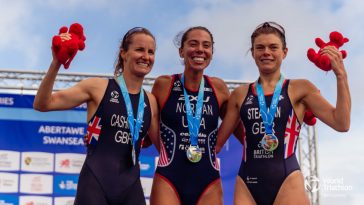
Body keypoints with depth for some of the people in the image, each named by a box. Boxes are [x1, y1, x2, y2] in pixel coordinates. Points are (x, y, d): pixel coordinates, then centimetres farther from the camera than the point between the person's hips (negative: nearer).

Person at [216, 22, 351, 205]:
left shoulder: (300, 88, 6)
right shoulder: (240, 94, 12)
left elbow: (341, 123, -4)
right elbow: (218, 140, 17)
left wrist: (341, 75, -9)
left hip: (287, 182, -2)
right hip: (247, 183, 2)